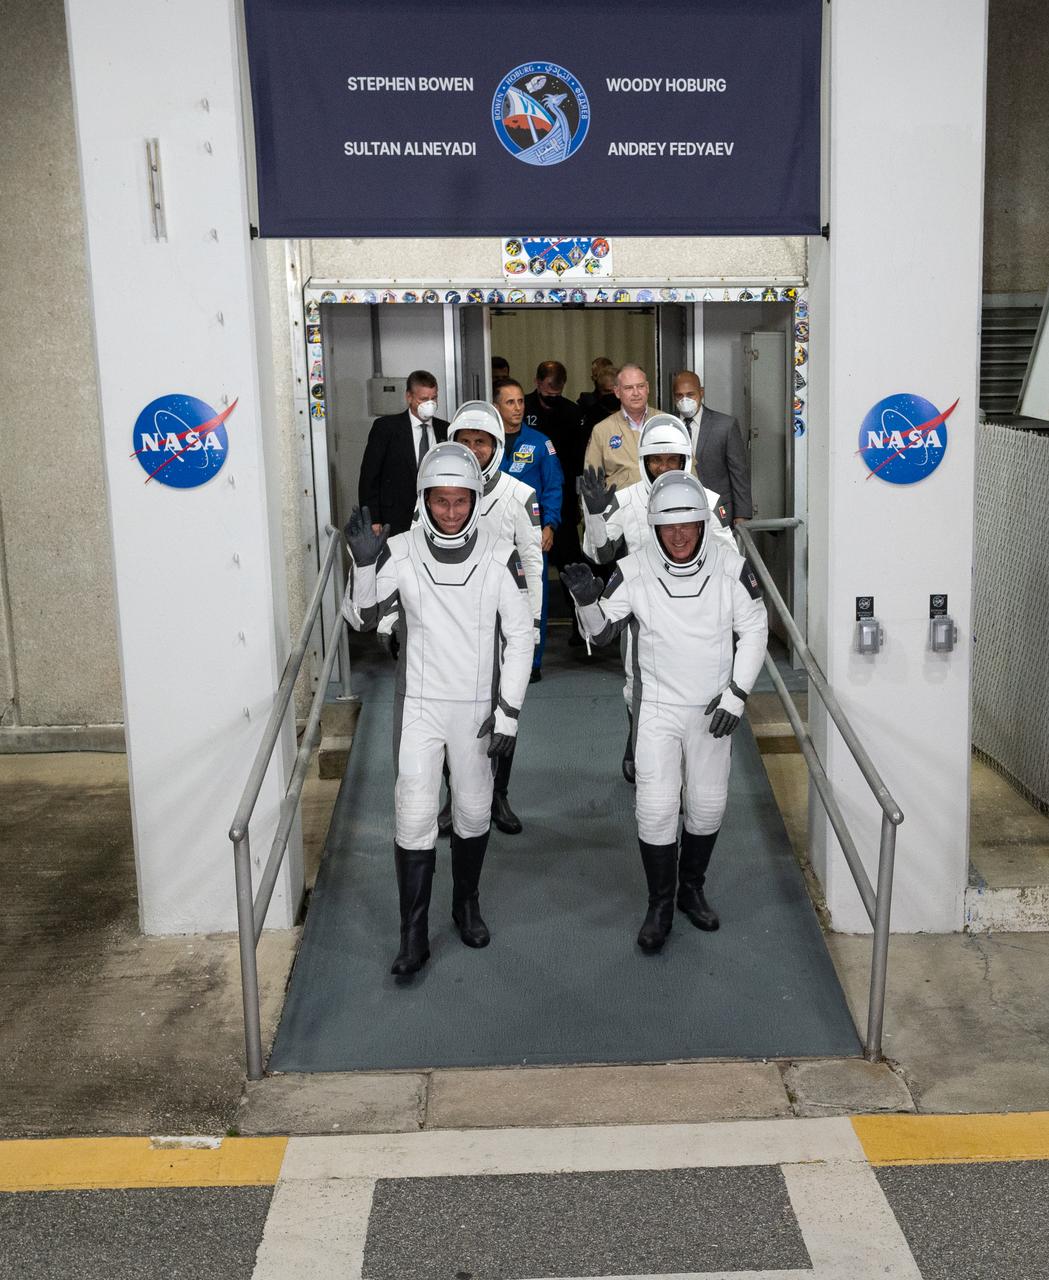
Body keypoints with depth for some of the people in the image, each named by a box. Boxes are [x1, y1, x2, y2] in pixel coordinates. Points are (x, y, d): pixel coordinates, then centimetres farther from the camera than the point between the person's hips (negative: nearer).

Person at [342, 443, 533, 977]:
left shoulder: (499, 556, -8)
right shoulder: (400, 552, -8)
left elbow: (519, 636, -4)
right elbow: (361, 618, -4)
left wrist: (508, 711, -7)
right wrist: (364, 563, -21)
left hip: (478, 708, 1)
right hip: (419, 707, 0)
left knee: (474, 812, 14)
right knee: (414, 817, -3)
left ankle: (466, 902, 38)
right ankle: (413, 936, 6)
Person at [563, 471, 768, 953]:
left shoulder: (731, 567, -11)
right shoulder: (634, 570, -13)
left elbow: (754, 629, -1)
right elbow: (602, 632, -4)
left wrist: (736, 694, -7)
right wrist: (587, 600, -26)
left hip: (711, 708, 2)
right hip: (657, 707, -1)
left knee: (708, 804, 12)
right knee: (655, 808, -4)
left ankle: (691, 887, 35)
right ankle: (660, 904, 15)